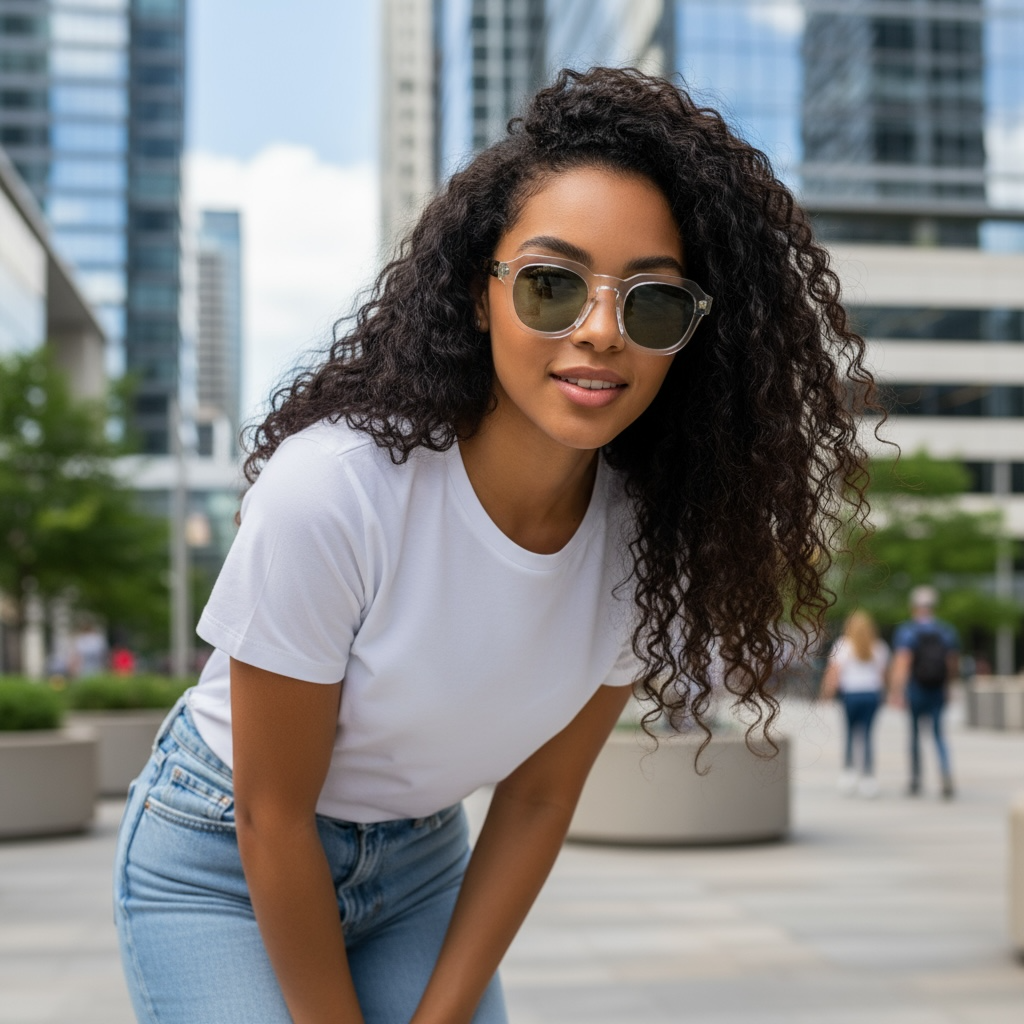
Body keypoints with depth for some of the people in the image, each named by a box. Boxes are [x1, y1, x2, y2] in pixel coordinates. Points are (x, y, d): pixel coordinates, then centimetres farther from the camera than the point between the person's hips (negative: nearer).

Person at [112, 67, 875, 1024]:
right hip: (223, 865, -4)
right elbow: (272, 814, -21)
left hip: (421, 861, 4)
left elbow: (538, 800, -5)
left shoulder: (645, 538, -15)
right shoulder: (332, 491, -31)